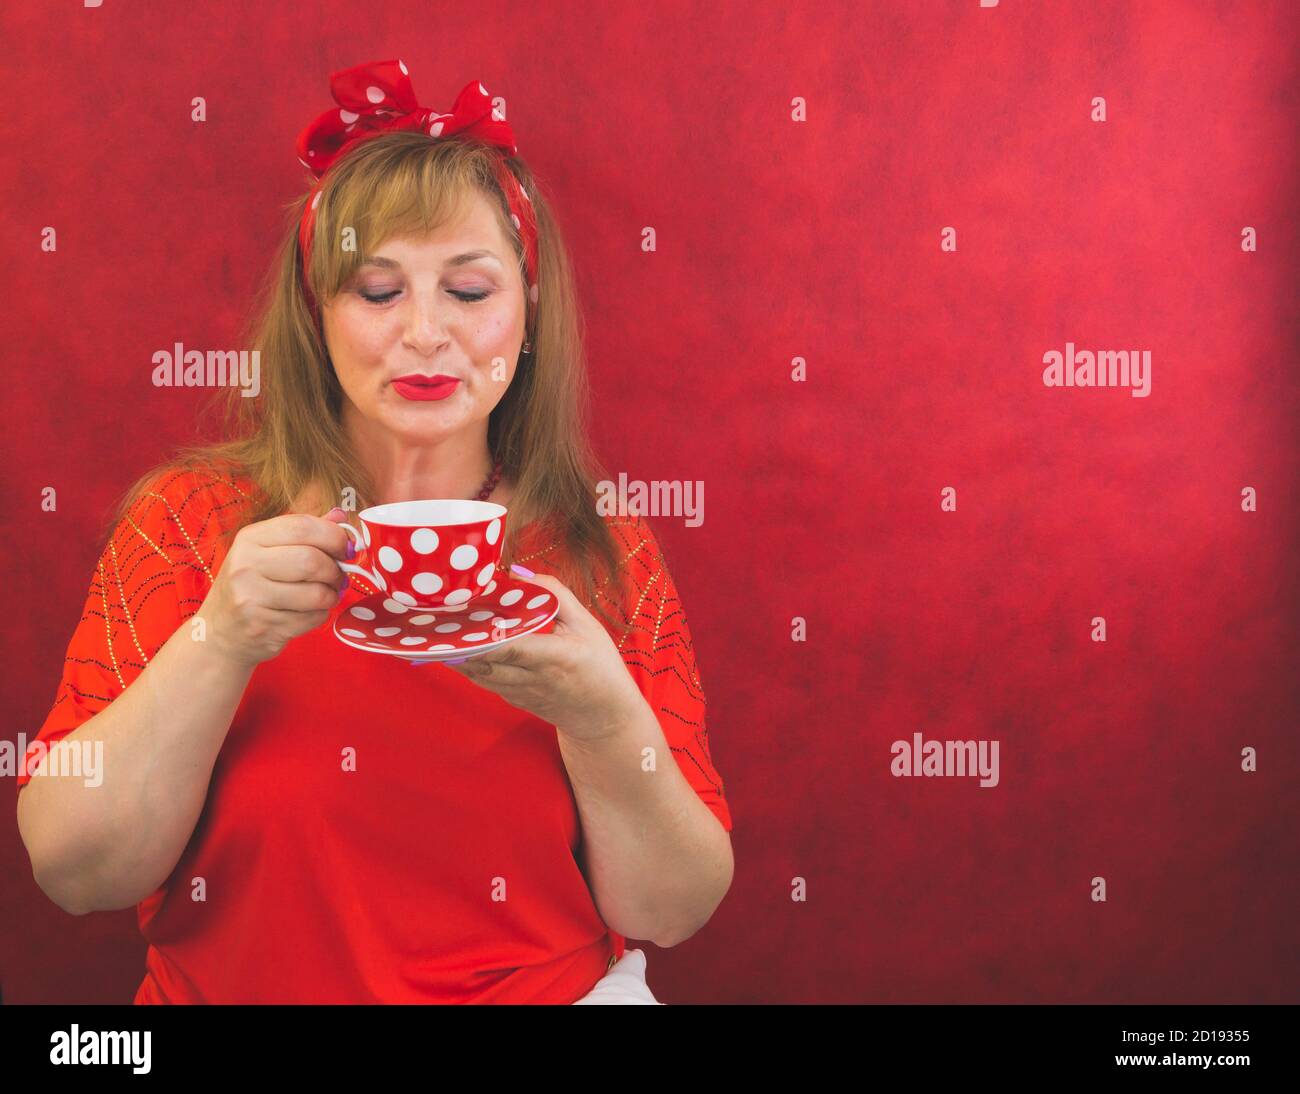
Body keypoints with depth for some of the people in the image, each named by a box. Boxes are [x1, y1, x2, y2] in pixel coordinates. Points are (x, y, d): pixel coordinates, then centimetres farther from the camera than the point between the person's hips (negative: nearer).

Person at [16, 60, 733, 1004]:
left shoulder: (607, 560, -2)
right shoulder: (191, 520, -2)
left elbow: (672, 911, -5)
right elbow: (73, 873, -8)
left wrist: (601, 713, -22)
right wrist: (219, 644, -21)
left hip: (555, 986, 1)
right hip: (240, 986, 0)